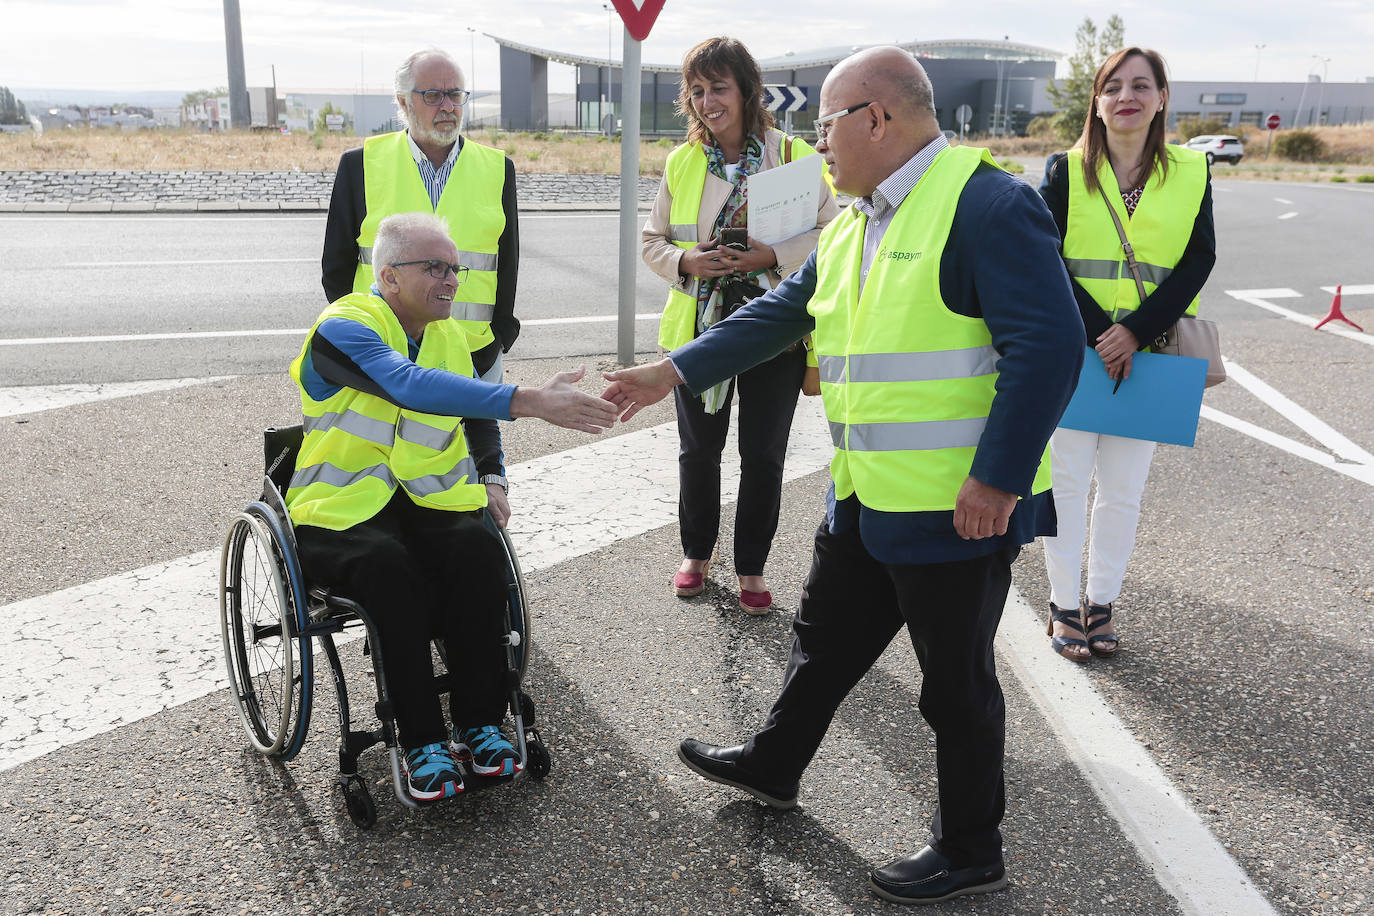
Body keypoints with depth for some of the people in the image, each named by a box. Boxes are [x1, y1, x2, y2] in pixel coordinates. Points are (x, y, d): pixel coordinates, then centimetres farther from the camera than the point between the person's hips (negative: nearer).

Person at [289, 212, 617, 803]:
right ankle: (421, 742, -22)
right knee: (391, 568, -35)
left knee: (478, 554, -27)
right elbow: (412, 386, -34)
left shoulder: (449, 336, 10)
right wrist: (531, 402, -43)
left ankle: (479, 722, -15)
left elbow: (477, 415, 28)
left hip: (428, 498, 5)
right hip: (345, 506, -5)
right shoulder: (344, 329, -14)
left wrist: (491, 476, 8)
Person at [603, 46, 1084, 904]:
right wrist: (670, 372, 15)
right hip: (868, 499, 9)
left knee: (956, 679, 8)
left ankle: (970, 850, 29)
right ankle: (773, 765, 46)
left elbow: (1050, 343, -22)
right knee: (824, 638, 23)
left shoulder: (986, 202, -16)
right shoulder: (850, 228, 13)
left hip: (960, 505, -8)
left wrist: (997, 480, -23)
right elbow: (779, 313, 18)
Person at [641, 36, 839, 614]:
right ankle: (696, 553, 35)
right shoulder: (680, 162, 4)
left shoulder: (794, 155, -5)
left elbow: (831, 235, -6)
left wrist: (769, 256, -21)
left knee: (763, 457, 7)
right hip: (699, 325, 2)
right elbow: (653, 240, 9)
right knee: (698, 449, 14)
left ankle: (751, 568, 25)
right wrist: (685, 260, -12)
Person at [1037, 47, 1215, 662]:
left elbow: (1199, 261, -1)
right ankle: (1065, 606, 17)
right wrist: (1099, 333, -15)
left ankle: (1101, 603, 23)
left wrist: (1136, 330, -15)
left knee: (1123, 491, 7)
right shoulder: (1066, 171, 2)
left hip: (1147, 357, 2)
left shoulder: (1191, 174, 6)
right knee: (1068, 483, 3)